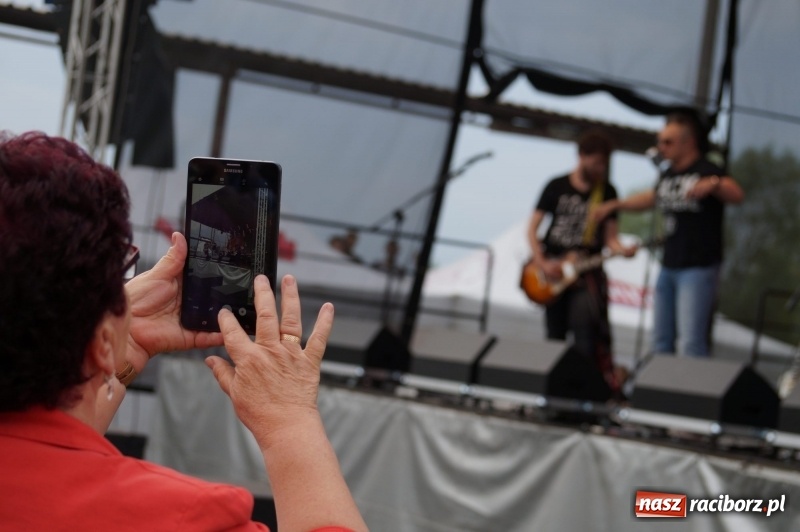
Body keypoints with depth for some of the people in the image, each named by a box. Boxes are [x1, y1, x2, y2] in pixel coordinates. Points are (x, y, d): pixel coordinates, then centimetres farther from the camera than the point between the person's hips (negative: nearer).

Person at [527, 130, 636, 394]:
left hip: (586, 273, -1)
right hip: (552, 273, 1)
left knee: (585, 335, -19)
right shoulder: (556, 187, 1)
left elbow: (609, 237, 2)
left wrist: (622, 250, -20)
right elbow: (532, 228, 2)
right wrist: (542, 264, -10)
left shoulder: (607, 192, 3)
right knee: (555, 337, 7)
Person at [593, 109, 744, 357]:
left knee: (690, 343, -14)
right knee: (661, 340, 15)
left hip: (698, 268, -8)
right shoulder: (668, 174, 12)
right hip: (669, 266, 8)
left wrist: (714, 185, -49)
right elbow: (652, 197, 31)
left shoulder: (706, 171, -12)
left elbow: (736, 195, -30)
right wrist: (615, 205, 25)